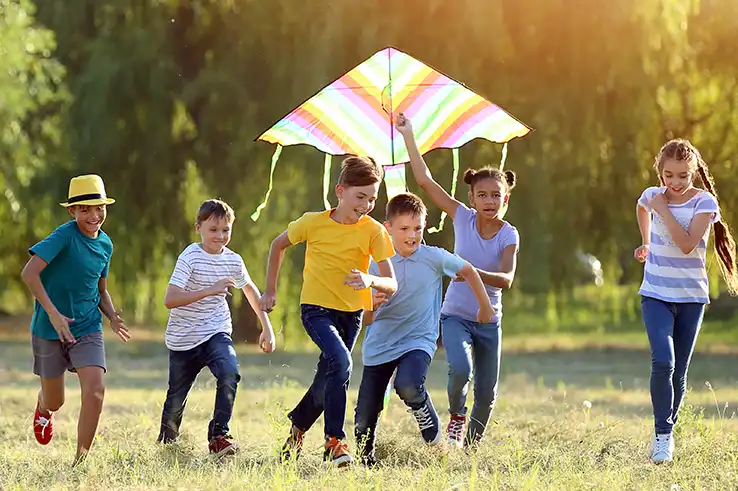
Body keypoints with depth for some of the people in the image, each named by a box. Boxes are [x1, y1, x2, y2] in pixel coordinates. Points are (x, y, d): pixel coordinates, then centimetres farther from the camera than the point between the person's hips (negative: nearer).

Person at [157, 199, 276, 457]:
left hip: (216, 333, 3)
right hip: (183, 339, -3)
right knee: (176, 399, 9)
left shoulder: (233, 261, 1)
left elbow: (250, 289, 22)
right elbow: (170, 300, -26)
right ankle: (167, 442, 38)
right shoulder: (190, 258, -15)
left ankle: (218, 435, -21)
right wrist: (210, 290, -33)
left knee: (230, 373, -28)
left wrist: (266, 327, 21)